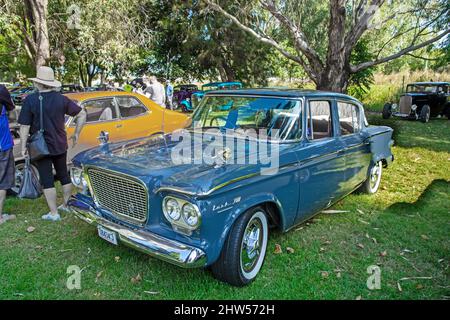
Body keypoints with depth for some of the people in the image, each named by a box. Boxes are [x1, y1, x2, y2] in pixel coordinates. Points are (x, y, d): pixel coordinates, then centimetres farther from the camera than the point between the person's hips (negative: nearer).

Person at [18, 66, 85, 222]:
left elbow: (24, 126, -13)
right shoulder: (61, 98, -3)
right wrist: (76, 134, 6)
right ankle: (67, 205, 29)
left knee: (47, 180, 5)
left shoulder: (30, 100, -13)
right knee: (64, 175, 18)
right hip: (60, 145, 4)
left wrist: (23, 147, -4)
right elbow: (82, 114, -2)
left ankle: (54, 213, 10)